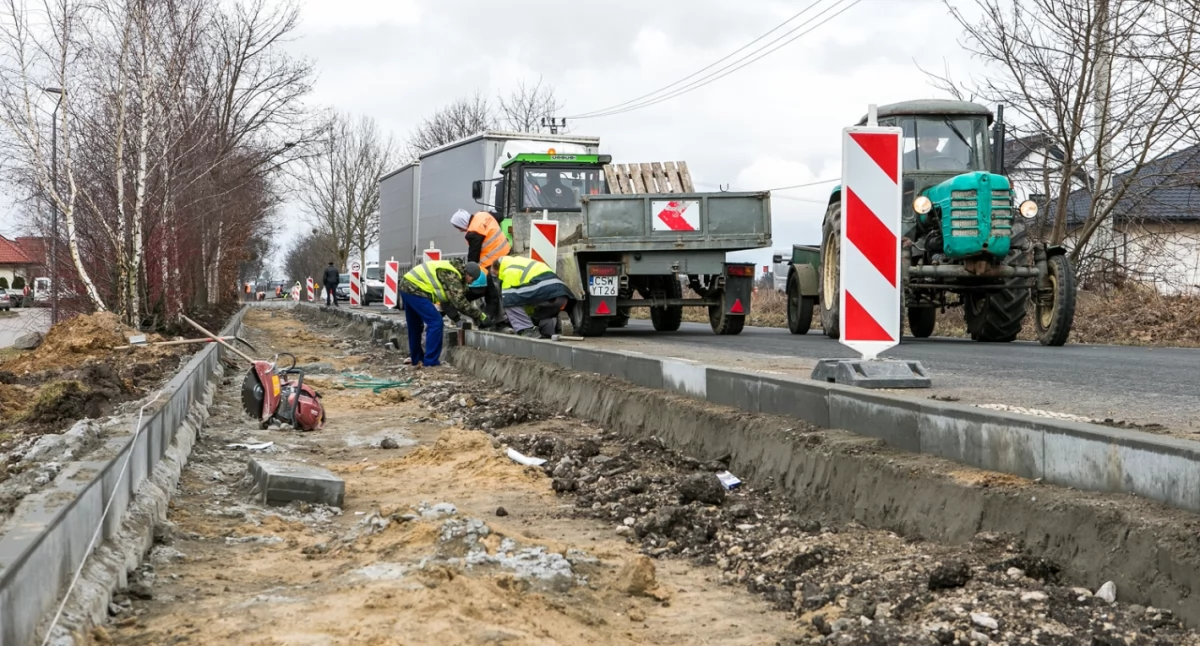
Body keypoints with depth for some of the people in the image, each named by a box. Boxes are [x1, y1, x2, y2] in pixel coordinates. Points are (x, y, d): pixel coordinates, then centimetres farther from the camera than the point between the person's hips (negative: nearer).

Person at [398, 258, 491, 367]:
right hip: (414, 289, -10)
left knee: (415, 325, 21)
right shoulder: (452, 276, -16)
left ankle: (416, 359, 32)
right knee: (435, 322, -9)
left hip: (406, 286, 10)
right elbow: (460, 302, -20)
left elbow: (452, 299, 20)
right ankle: (430, 361, -8)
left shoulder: (452, 272, 14)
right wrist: (481, 316, -15)